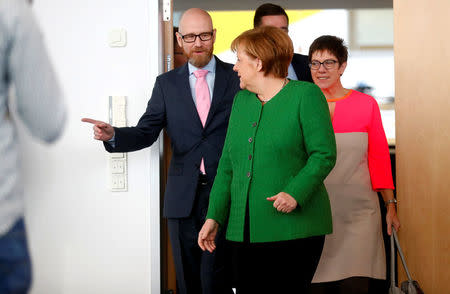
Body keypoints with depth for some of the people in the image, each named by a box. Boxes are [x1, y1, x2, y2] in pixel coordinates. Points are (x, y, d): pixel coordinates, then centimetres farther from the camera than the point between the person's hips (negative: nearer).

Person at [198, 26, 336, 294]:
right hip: (244, 229, 6)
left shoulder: (306, 95, -2)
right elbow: (227, 164, 16)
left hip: (293, 227, -6)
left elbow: (325, 154, -8)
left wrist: (296, 192, -22)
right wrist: (215, 216, 8)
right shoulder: (241, 100, 17)